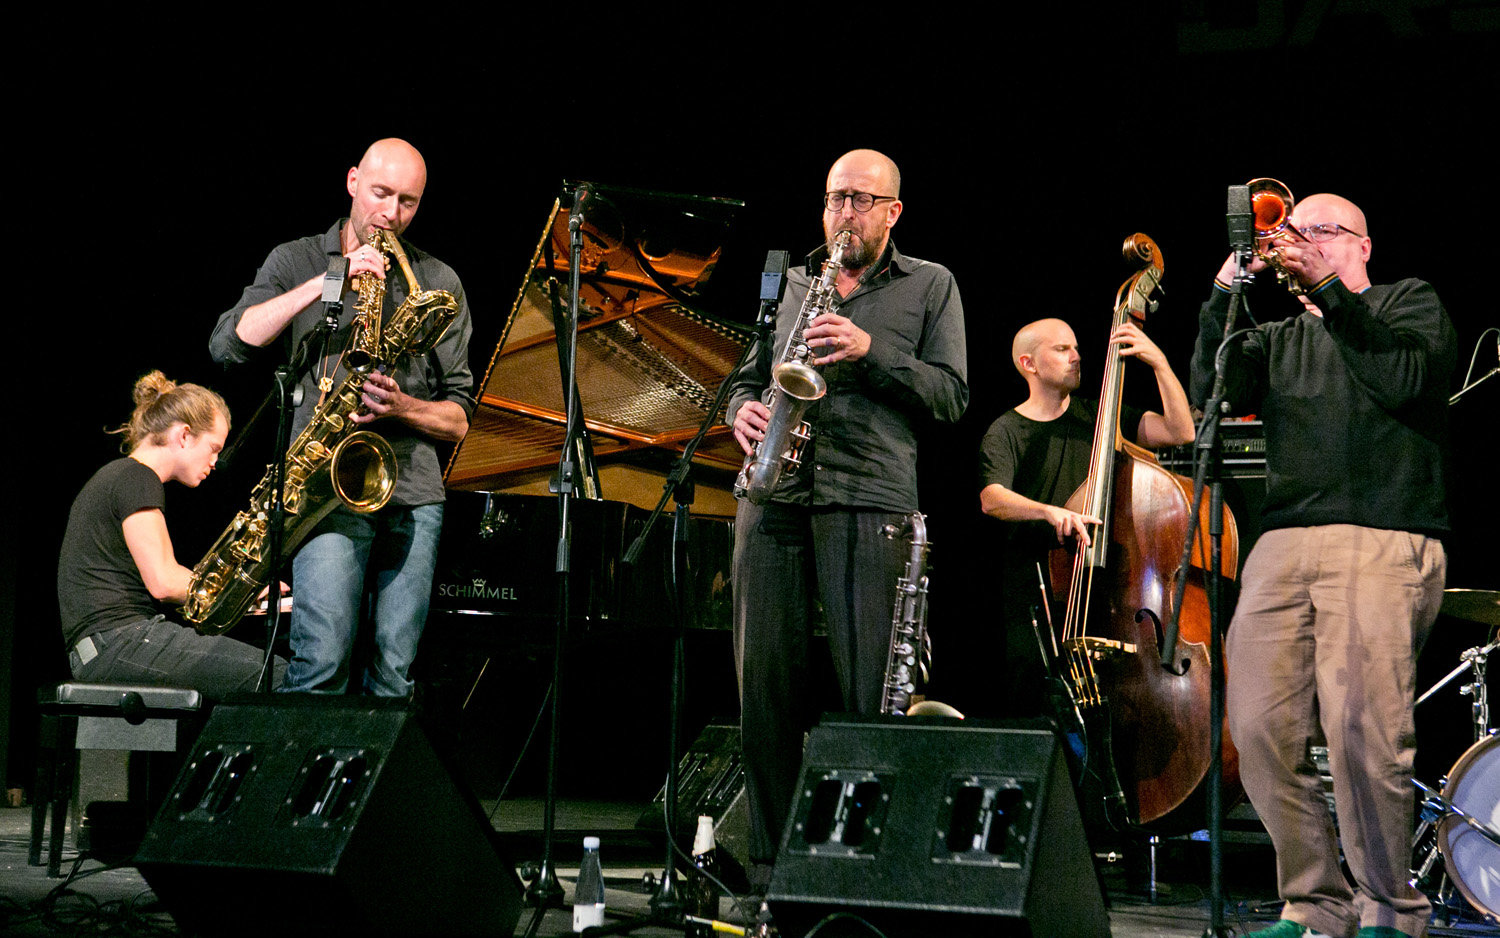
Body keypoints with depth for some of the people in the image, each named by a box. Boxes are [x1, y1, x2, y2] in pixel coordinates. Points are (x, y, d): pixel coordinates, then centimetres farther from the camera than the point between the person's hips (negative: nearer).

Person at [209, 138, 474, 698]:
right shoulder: (297, 261, 12)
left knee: (395, 672, 0)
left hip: (414, 494, 3)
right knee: (323, 660, -15)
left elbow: (458, 417, 14)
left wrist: (402, 406, -7)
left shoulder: (439, 283, 15)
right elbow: (229, 344, -6)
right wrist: (324, 283, -12)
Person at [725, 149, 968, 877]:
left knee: (870, 691, -9)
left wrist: (871, 351, -9)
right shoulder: (789, 284, 23)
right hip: (773, 493, 4)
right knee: (765, 678, 1)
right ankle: (770, 859, 9)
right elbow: (746, 374, 25)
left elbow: (951, 396, 4)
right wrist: (745, 410, 2)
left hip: (868, 497, -3)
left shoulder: (931, 286, 13)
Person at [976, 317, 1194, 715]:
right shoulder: (1006, 434, 2)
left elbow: (1180, 431, 4)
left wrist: (1159, 363, -5)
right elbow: (992, 499, -17)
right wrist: (1049, 511, -35)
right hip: (1032, 598, -2)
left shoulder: (1096, 416, 13)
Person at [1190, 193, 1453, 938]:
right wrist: (1225, 299, -2)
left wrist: (1333, 291, -9)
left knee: (1361, 729, -17)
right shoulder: (1277, 338, 26)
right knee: (1261, 730, -7)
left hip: (1382, 541, -4)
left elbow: (1405, 379, -5)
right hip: (1283, 542, 5)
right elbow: (1215, 392, 8)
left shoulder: (1408, 302, 16)